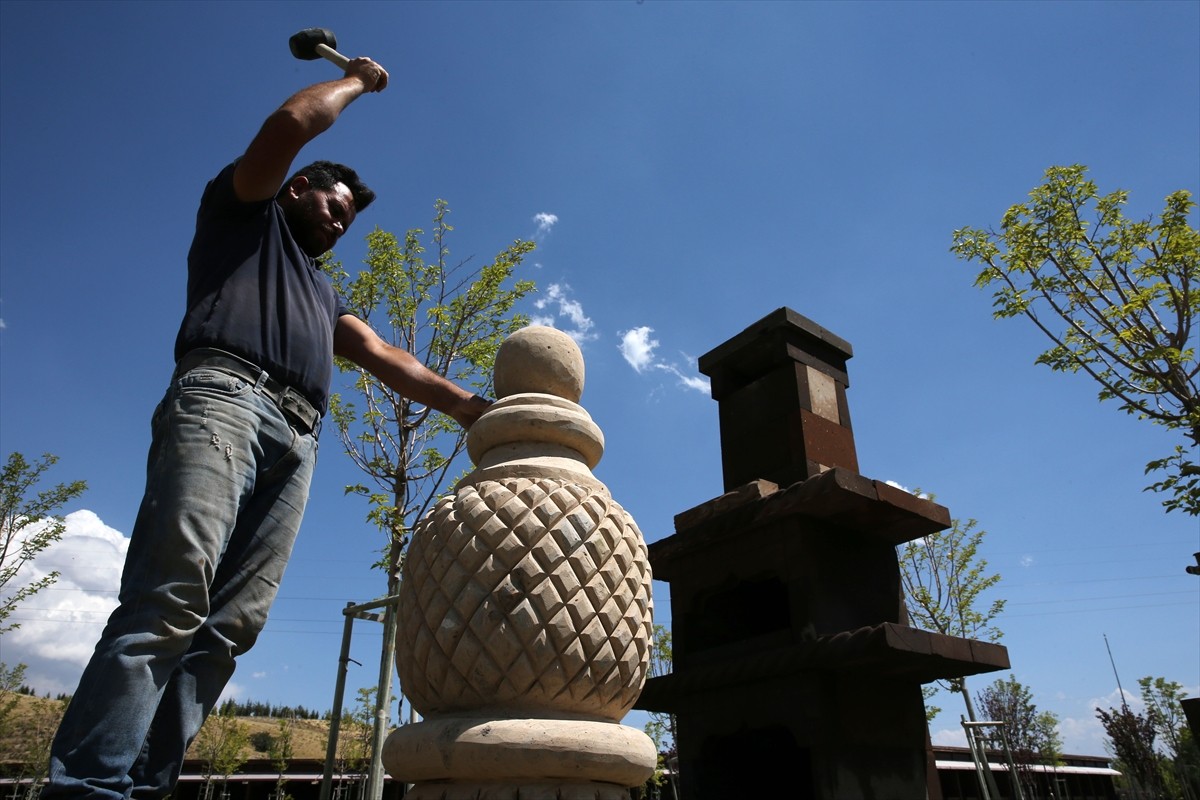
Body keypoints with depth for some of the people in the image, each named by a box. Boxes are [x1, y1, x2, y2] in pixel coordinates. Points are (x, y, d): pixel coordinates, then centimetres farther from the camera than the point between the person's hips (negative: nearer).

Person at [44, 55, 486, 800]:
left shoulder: (324, 294, 38)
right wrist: (356, 80, 26)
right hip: (224, 396, -6)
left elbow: (388, 358, 26)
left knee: (231, 623, -10)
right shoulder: (245, 210, 24)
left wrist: (470, 406, 15)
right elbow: (290, 125, 9)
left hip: (297, 440, 6)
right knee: (172, 596, -23)